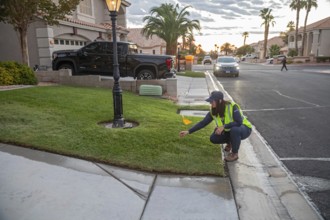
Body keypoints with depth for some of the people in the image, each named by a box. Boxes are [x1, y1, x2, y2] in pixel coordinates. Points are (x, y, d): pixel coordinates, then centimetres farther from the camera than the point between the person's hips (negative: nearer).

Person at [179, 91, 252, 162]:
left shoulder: (232, 107, -29)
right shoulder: (213, 111, -12)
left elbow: (239, 122, -35)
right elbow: (202, 123, -10)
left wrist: (223, 127, -37)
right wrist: (188, 131, -16)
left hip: (244, 129, -5)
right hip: (228, 131, 5)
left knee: (234, 129, -39)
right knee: (213, 138, -14)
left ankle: (235, 154, -14)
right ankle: (230, 142, 17)